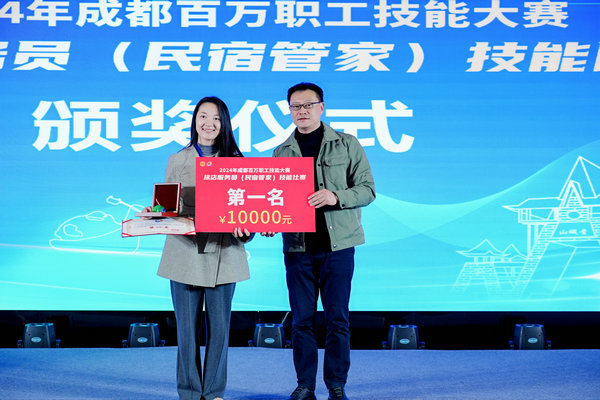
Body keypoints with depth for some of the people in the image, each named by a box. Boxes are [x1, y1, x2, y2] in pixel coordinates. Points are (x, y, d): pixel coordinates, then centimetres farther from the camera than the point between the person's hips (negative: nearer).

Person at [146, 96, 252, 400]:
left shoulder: (235, 161, 9)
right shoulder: (177, 161, 11)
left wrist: (243, 224, -13)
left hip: (223, 254, 0)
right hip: (185, 253, 0)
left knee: (219, 326, 3)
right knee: (187, 327, 3)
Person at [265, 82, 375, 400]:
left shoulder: (346, 145, 4)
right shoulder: (281, 153, 12)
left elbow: (367, 189, -1)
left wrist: (335, 197, -18)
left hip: (338, 245, -2)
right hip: (297, 246, 2)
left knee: (337, 319, 2)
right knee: (301, 319, 5)